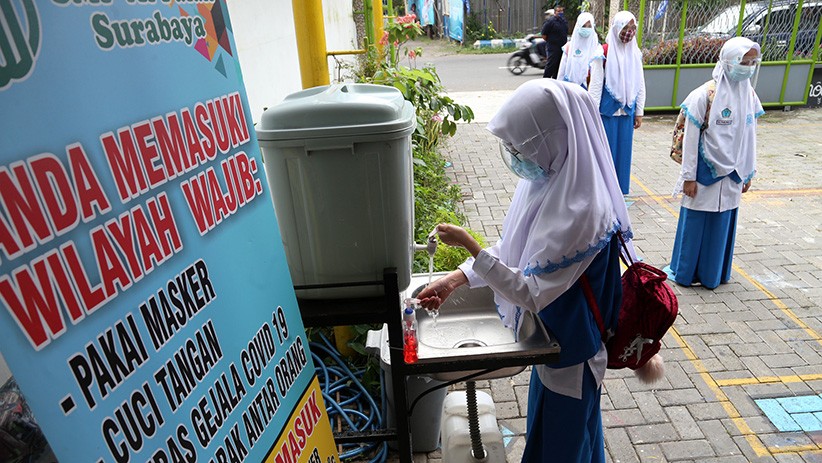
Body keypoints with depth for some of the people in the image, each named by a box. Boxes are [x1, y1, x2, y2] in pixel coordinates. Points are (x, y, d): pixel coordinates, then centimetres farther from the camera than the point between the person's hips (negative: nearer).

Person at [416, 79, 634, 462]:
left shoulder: (579, 212, -34)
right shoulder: (550, 180, -8)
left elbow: (532, 293, -29)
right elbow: (512, 249, 1)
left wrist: (469, 245, -28)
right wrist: (454, 280, -6)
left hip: (569, 347, -8)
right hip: (552, 335, 8)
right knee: (547, 425, 30)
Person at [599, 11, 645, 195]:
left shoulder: (636, 53, 7)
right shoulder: (605, 52, -7)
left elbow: (640, 86, 11)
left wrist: (639, 112, 8)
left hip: (627, 110, 4)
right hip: (608, 109, -4)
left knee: (623, 150, 9)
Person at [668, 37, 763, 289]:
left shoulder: (750, 96, 2)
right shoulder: (704, 95, -14)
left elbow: (750, 137, 10)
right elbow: (690, 138, -12)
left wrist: (748, 172, 12)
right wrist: (689, 176, -12)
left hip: (732, 174, 5)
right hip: (705, 172, -5)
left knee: (722, 224, 13)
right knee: (695, 222, 7)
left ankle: (712, 271, 31)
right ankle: (684, 271, 25)